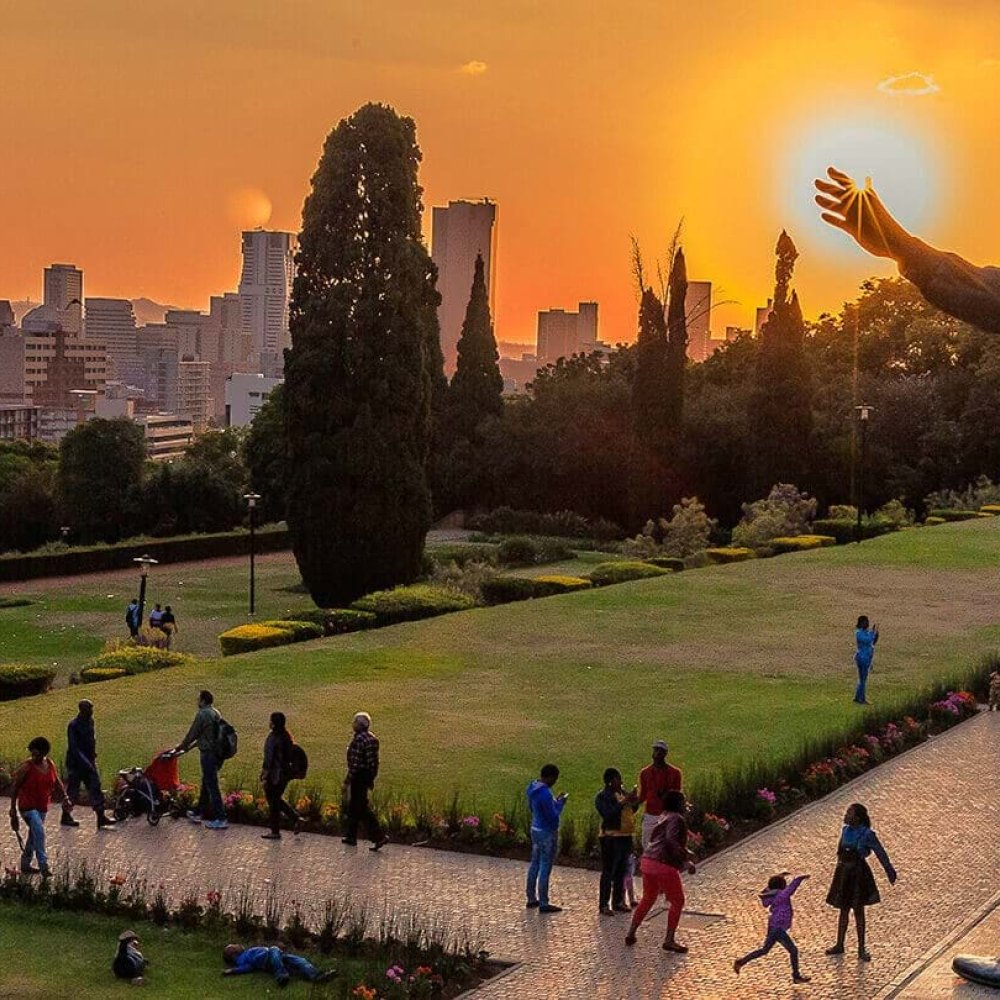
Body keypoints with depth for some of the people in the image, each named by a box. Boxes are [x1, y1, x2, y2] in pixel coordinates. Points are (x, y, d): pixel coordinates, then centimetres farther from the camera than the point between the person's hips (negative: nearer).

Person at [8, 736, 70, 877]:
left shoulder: (50, 765, 2)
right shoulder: (27, 767, -13)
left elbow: (57, 783, 14)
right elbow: (15, 787, -7)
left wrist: (65, 799, 2)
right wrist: (13, 809, -7)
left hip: (42, 807, 7)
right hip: (28, 806, -6)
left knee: (33, 836, 16)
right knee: (39, 832, -22)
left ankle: (25, 866, 30)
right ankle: (43, 866, -23)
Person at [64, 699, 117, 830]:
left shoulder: (90, 721, 6)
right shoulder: (73, 725, -17)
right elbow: (73, 747, -21)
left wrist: (93, 754, 12)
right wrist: (86, 763, -24)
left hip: (89, 761, 7)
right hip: (76, 762, -7)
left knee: (95, 788, 0)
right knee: (72, 790, 4)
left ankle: (101, 816, -2)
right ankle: (66, 816, 20)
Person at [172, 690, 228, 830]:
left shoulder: (203, 715, -16)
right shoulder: (216, 713, 12)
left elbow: (192, 734, -10)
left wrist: (180, 747, 5)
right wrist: (188, 746, 26)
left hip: (208, 754, -9)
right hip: (217, 753, 9)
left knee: (211, 785, -5)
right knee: (206, 783, 20)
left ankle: (220, 819, -4)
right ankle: (198, 813, 32)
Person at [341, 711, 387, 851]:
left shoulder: (359, 739, -19)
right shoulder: (372, 738, 9)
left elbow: (355, 763, -21)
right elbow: (374, 761, 14)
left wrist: (347, 781, -17)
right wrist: (371, 779, 21)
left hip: (359, 776, -10)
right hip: (368, 776, 10)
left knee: (363, 808, -6)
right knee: (353, 807, 18)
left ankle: (379, 836, -11)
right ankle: (351, 837, 25)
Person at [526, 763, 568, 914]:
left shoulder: (533, 788, 3)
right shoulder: (545, 794, -25)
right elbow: (553, 816, -22)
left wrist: (555, 800, 12)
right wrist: (561, 802, -8)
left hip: (536, 830, 9)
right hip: (547, 833, -9)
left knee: (535, 864, 17)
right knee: (545, 868, -2)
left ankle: (531, 899, 27)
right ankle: (544, 904, 3)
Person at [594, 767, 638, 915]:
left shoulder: (621, 793, 14)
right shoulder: (602, 796, -10)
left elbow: (629, 812, 20)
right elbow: (609, 814, -23)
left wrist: (634, 803, 0)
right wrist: (624, 802, -23)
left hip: (625, 836, 8)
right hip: (611, 837, -8)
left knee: (621, 872, 13)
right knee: (608, 872, -5)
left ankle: (618, 902, 22)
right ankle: (603, 905, -1)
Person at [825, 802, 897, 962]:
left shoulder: (867, 834, -16)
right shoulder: (846, 830, 1)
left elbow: (881, 854, -9)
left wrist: (890, 873, -4)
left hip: (858, 874, -6)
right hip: (844, 872, 6)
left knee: (858, 911, 2)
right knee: (843, 910, 17)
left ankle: (861, 950, 12)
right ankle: (839, 945, 29)